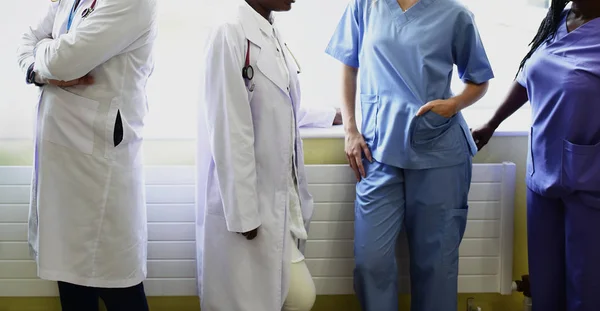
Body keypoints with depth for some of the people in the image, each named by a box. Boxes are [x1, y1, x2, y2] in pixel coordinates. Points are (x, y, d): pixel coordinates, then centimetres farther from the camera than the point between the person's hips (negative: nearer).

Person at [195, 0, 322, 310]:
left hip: (282, 196, 8)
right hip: (245, 200, -8)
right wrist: (243, 212, -17)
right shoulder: (230, 33, -16)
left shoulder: (275, 35, 10)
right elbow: (228, 132, -18)